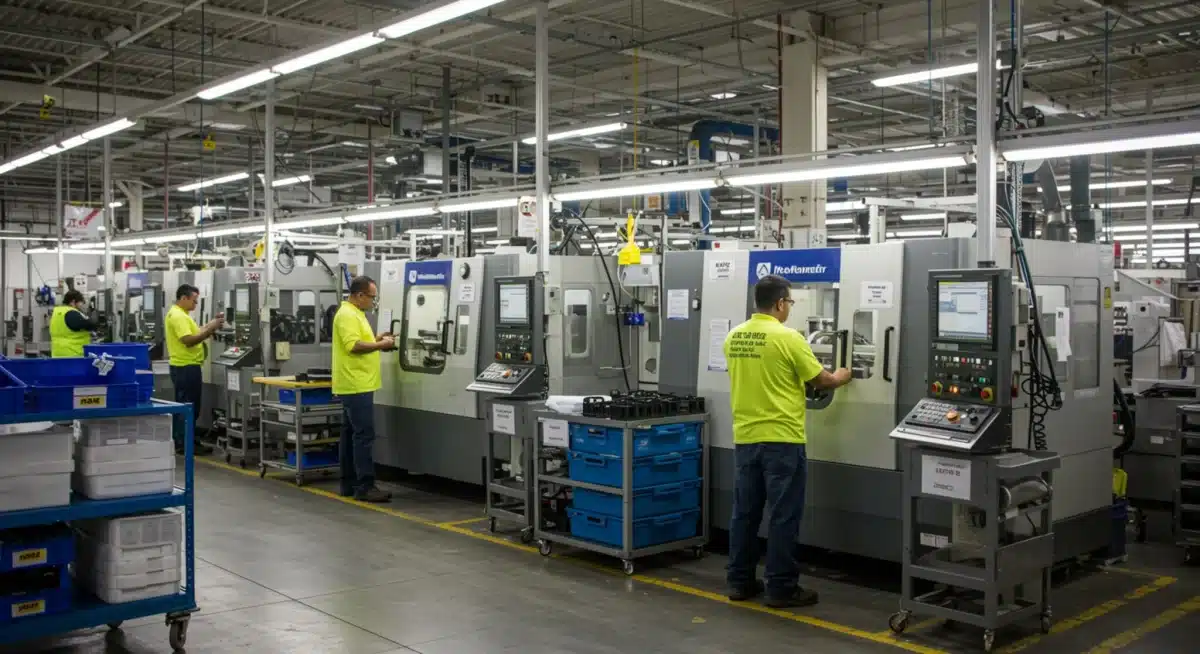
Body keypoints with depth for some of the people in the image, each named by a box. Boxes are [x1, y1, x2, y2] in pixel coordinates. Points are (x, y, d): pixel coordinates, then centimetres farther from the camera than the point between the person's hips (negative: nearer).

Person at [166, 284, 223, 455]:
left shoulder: (179, 314, 16)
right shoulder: (178, 316, -18)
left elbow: (193, 333, 15)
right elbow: (189, 340, -26)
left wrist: (211, 327, 5)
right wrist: (210, 329, -23)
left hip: (184, 366, 11)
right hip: (186, 367, -11)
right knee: (189, 407, -5)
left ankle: (182, 442, 21)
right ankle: (185, 444, 0)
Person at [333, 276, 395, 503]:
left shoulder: (355, 313, 18)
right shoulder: (347, 315, -15)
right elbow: (353, 346, -24)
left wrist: (376, 339, 10)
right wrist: (380, 345, -15)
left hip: (355, 385, 11)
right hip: (356, 385, -11)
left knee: (350, 434, 11)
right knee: (364, 435, -11)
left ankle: (349, 484, 16)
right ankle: (364, 487, -10)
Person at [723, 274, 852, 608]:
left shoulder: (734, 337, 5)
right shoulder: (788, 338, -14)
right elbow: (821, 381, -5)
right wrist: (841, 378, 17)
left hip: (745, 437, 6)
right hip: (781, 439, -6)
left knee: (745, 512, 12)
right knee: (783, 515, 1)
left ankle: (739, 582, 18)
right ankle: (781, 588, 6)